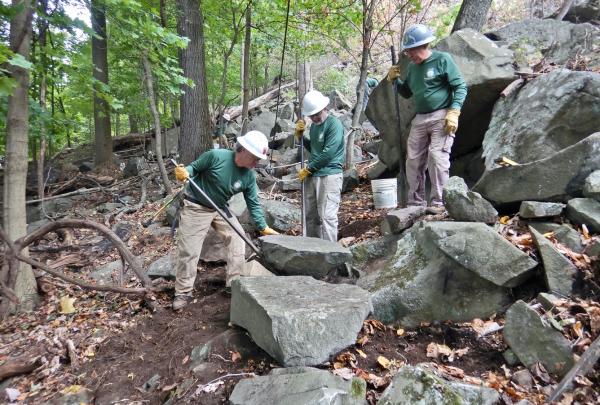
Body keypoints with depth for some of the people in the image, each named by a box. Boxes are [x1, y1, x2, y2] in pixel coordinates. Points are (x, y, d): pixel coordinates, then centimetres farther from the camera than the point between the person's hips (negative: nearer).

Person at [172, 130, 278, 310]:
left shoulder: (249, 176, -10)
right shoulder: (216, 156, -24)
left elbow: (253, 204, -2)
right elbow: (195, 167, -11)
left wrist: (263, 227, -4)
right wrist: (184, 172, -34)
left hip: (220, 209, 5)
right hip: (196, 207, -5)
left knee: (238, 240, -2)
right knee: (188, 251, -3)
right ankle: (183, 293, 13)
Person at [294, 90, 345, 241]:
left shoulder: (334, 124, -10)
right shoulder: (314, 126, 15)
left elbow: (328, 153, -17)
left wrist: (308, 169, -10)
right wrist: (300, 135, 10)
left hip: (330, 175, -8)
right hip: (312, 176, 8)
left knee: (327, 216, -9)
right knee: (311, 215, 12)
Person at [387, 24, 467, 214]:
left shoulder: (442, 60, -5)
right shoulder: (412, 66, 13)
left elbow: (461, 86, -6)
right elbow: (407, 93, 23)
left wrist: (454, 112, -16)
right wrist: (395, 80, 6)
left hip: (441, 118, -6)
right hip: (420, 119, 7)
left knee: (437, 159, -11)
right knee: (413, 161, 5)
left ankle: (438, 202, -2)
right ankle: (415, 201, 16)